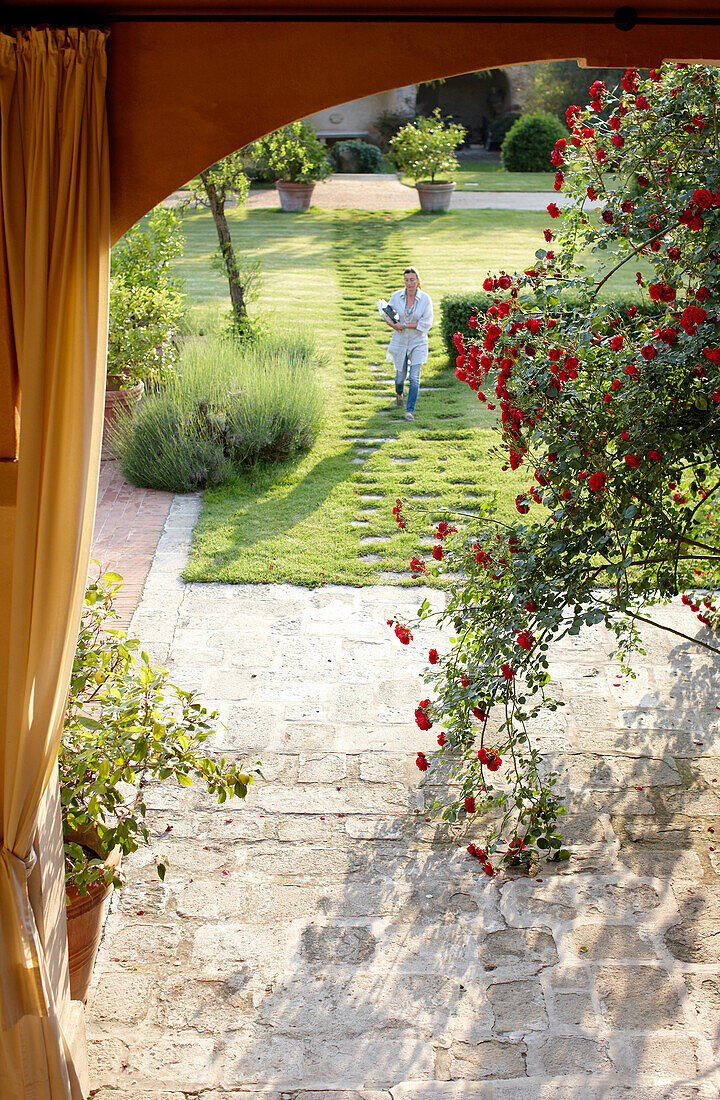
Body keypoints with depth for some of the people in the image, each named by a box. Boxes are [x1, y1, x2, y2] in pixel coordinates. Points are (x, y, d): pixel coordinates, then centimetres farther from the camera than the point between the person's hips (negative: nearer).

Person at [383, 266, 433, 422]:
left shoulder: (425, 299, -10)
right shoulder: (396, 297, -5)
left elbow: (427, 324, -13)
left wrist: (405, 325, -18)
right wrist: (395, 326, -14)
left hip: (418, 343, -2)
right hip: (400, 342, 2)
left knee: (414, 377, -12)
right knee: (400, 375, 12)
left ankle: (410, 410, -6)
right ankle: (399, 393, 48)